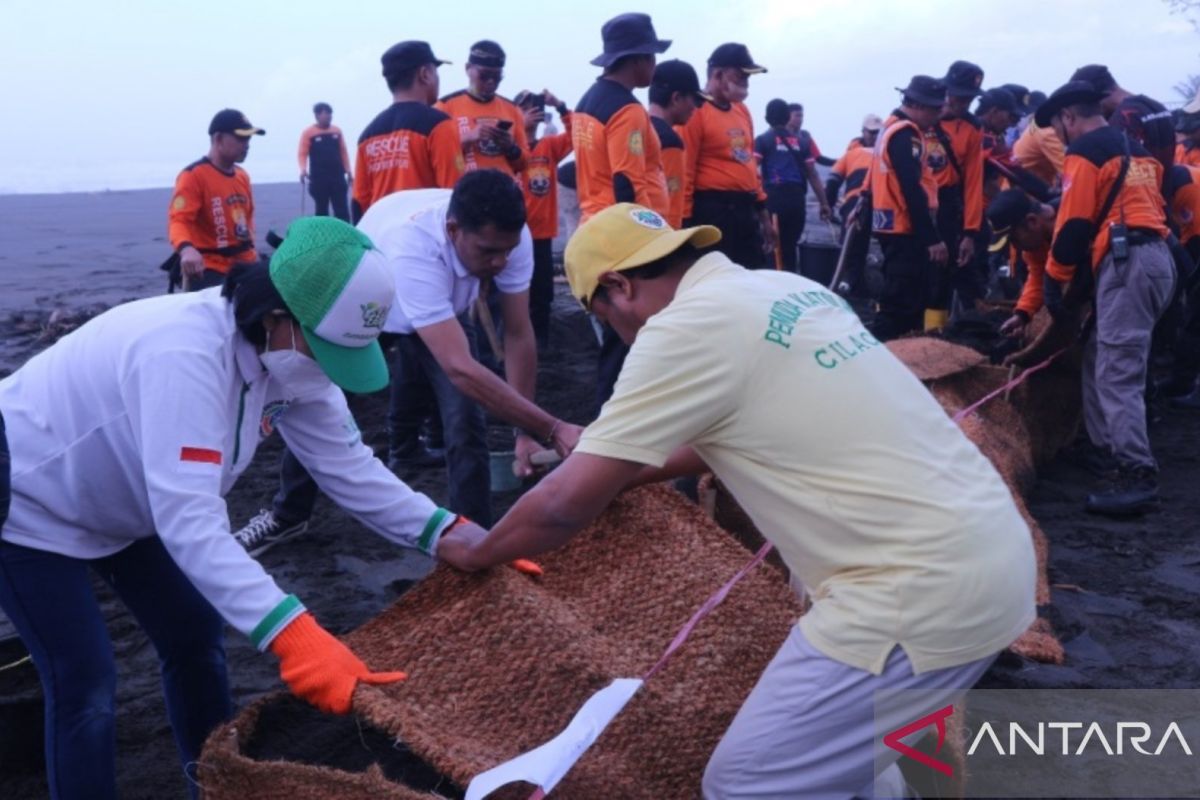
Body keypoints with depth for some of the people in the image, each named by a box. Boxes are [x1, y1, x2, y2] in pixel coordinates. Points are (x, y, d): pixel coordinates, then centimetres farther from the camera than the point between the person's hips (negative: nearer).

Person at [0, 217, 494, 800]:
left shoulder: (286, 354, -14)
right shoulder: (186, 354, -40)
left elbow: (349, 467, -12)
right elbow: (188, 518, -47)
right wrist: (295, 636, -55)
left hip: (120, 503, 8)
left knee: (195, 634, 10)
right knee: (86, 685, -9)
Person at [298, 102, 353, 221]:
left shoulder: (337, 131, 10)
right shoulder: (308, 133, -1)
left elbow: (343, 152, 13)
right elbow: (302, 153, -6)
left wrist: (348, 171, 10)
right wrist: (303, 169, -22)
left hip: (337, 176, 3)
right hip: (318, 178, -3)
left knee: (342, 210, -1)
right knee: (321, 210, 6)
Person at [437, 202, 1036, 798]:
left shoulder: (685, 326, -12)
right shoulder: (782, 291, 13)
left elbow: (564, 505, -7)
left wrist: (475, 552, 12)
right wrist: (624, 469, 38)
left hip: (926, 587, -9)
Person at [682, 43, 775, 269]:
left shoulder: (742, 110, 15)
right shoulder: (696, 112, -11)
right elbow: (685, 172, -14)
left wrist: (763, 211, 20)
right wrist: (686, 221, -17)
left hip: (746, 208, 9)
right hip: (713, 209, -9)